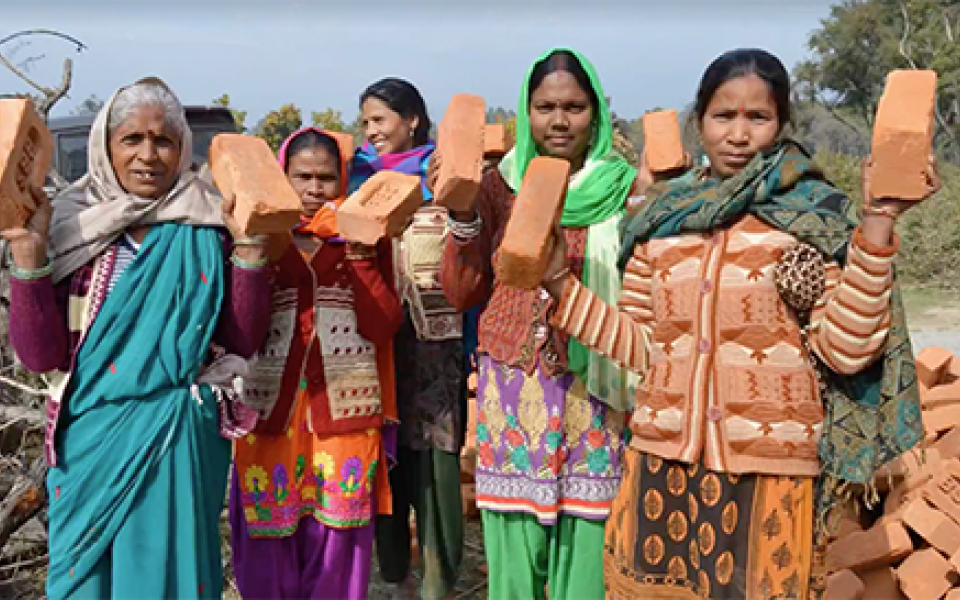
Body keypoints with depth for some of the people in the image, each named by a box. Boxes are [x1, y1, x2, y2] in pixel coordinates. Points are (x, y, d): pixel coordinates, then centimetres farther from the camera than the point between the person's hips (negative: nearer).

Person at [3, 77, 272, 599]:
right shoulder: (71, 229, -2)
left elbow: (241, 342, -5)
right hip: (94, 437, 1)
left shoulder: (208, 230, -2)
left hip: (184, 439, -1)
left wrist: (249, 250, -14)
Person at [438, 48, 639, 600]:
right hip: (512, 388, 2)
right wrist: (463, 215, -6)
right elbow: (462, 293, 7)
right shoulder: (500, 187, 6)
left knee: (583, 550, 1)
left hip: (591, 389, -1)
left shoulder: (624, 187, 1)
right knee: (512, 553, 7)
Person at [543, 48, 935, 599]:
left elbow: (846, 350, -13)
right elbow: (641, 348, 7)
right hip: (663, 459, 4)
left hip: (768, 467, -3)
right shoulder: (662, 217, 6)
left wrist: (877, 224, -18)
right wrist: (560, 281, -2)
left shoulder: (815, 216, -3)